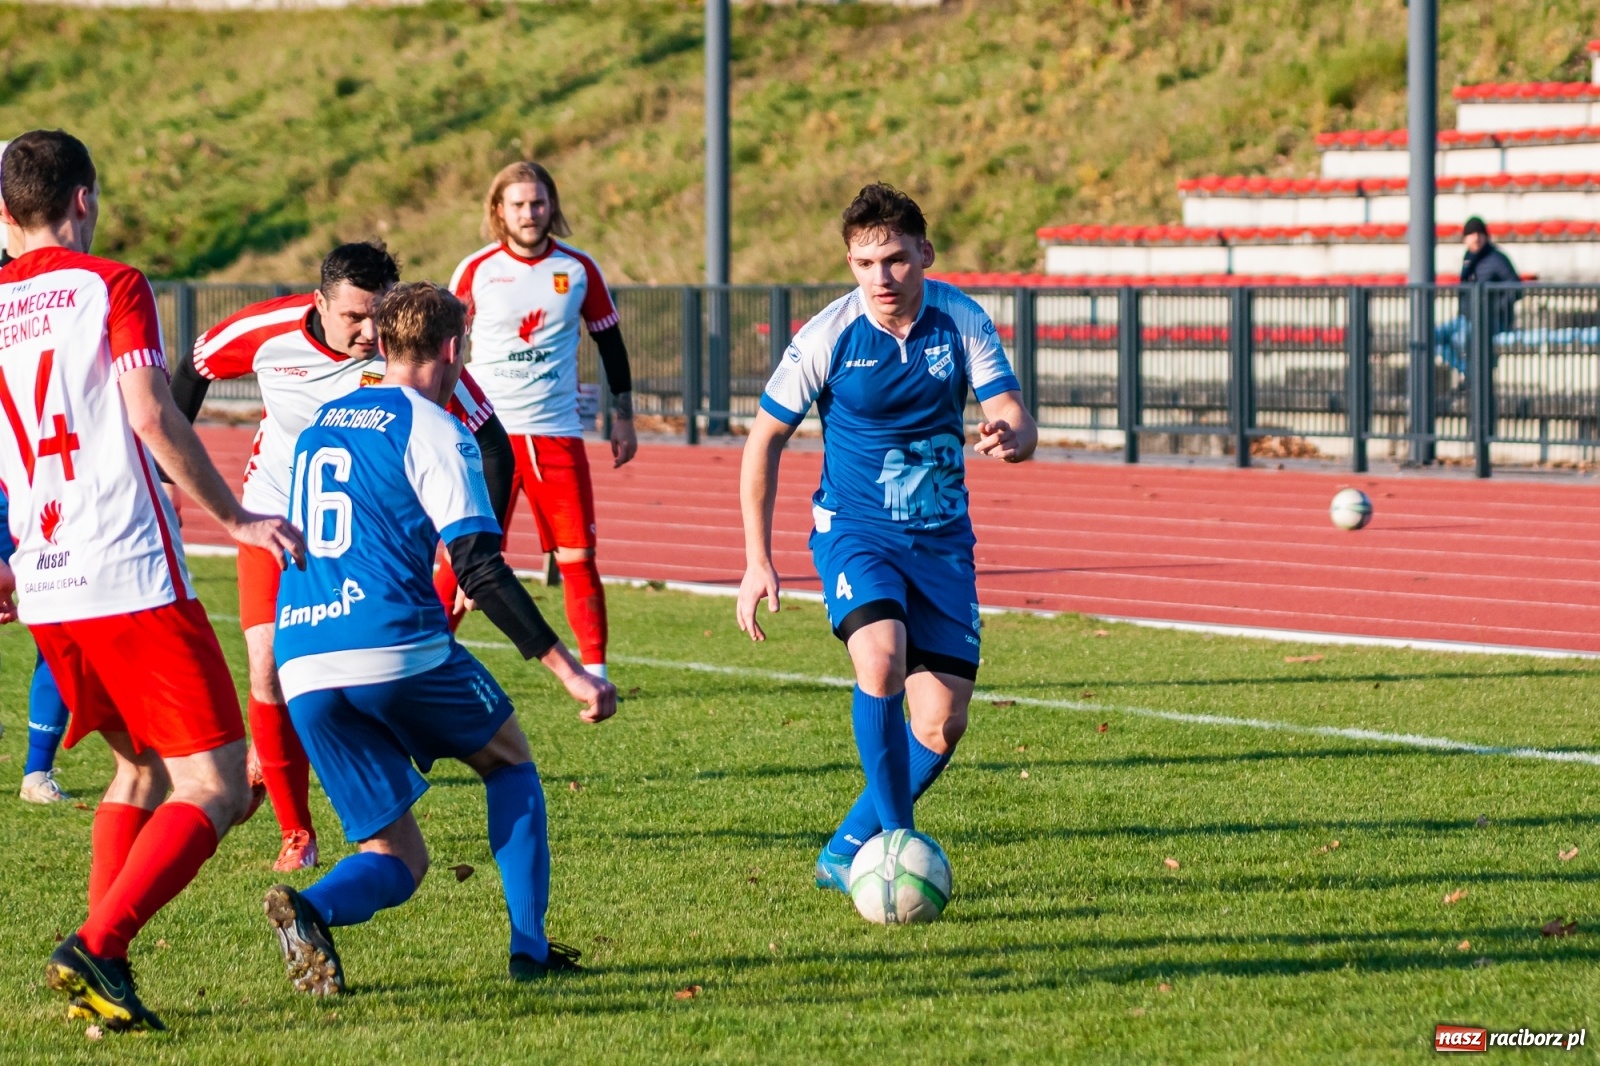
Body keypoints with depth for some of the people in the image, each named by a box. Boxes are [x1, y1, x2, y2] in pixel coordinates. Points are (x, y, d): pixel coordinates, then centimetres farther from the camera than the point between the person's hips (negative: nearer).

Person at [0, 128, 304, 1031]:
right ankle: (97, 948, -22)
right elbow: (152, 417, -15)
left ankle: (102, 972, 13)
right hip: (133, 581, -7)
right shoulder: (111, 287, -4)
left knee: (142, 769, 24)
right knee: (216, 787, -4)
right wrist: (235, 518, -7)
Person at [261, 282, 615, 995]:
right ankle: (529, 947, 13)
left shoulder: (318, 425, 22)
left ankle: (310, 909, -22)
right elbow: (480, 568, -9)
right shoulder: (431, 429, 0)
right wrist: (566, 669, -10)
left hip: (302, 668, 5)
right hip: (396, 647, -5)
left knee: (398, 860, 10)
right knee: (509, 759, 23)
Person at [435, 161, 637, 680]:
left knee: (577, 557, -4)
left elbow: (609, 342, 14)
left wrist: (623, 417, 11)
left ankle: (594, 672, 2)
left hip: (557, 434, 1)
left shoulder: (579, 270, 4)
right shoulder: (476, 271, -1)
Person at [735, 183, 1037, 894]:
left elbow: (1017, 420, -9)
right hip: (855, 530, -3)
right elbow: (764, 440, -3)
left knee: (942, 726, -2)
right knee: (882, 658, -31)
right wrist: (758, 561, -6)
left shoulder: (961, 320, -7)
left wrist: (1009, 437, -35)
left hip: (942, 539, 3)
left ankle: (848, 850, 20)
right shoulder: (828, 336, -13)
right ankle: (900, 843, -19)